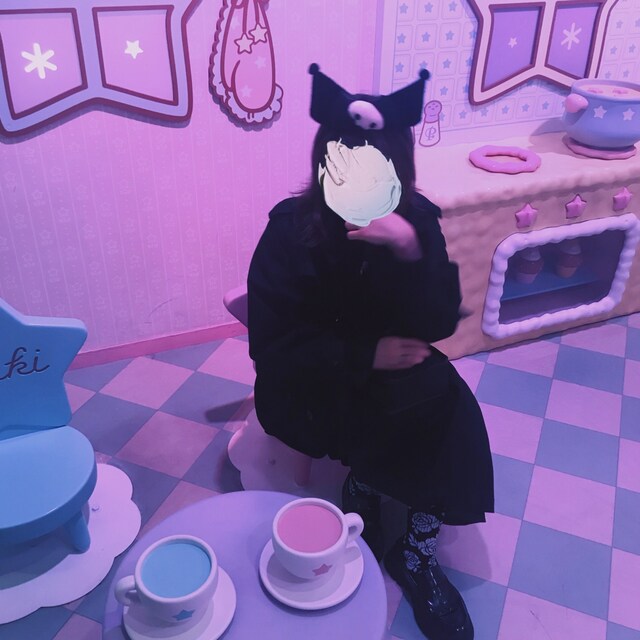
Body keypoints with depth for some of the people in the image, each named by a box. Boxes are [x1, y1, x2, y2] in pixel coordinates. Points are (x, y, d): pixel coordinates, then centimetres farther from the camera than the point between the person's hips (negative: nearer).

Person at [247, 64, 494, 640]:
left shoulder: (417, 218, -9)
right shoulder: (291, 226, -17)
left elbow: (439, 325, -15)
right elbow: (272, 345, -17)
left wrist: (412, 251, -32)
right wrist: (367, 355, -23)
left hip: (391, 373, 4)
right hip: (309, 386, -4)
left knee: (453, 409, -23)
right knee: (425, 400, -28)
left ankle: (417, 552, 0)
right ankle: (366, 489, 1)